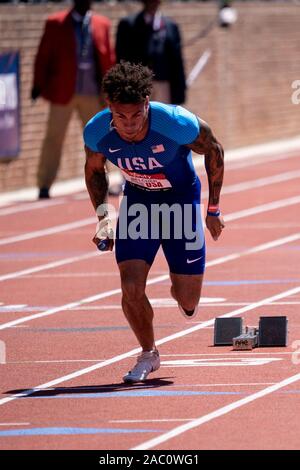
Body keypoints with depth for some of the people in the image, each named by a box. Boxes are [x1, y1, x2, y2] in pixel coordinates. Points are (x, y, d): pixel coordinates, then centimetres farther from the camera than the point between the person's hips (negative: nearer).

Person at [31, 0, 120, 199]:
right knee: (54, 139, -1)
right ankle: (44, 187, 1)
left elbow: (109, 58, 9)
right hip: (63, 92, -3)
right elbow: (43, 56, 0)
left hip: (93, 93, 3)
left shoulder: (102, 24, 7)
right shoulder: (56, 24, -1)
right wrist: (38, 85, -5)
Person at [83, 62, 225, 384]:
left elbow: (214, 152, -11)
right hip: (137, 202, 2)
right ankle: (148, 354, 13)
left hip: (182, 200, -2)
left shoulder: (177, 123, -32)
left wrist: (213, 209, -3)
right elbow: (94, 169, 1)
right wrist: (102, 216, -11)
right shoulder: (97, 133, -24)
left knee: (188, 301, 0)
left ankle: (181, 293, 40)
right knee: (131, 288, -14)